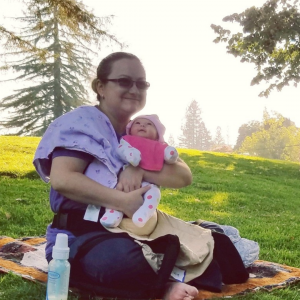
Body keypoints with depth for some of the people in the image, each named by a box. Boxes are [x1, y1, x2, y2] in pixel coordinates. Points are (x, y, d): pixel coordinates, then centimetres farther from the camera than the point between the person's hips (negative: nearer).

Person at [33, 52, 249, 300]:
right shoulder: (82, 123, -7)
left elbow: (184, 176, 2)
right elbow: (61, 179, -22)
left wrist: (140, 170, -17)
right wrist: (123, 201, -24)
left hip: (138, 228, 7)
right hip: (84, 233, -6)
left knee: (216, 244, -3)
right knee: (124, 261, -40)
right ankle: (179, 275, -15)